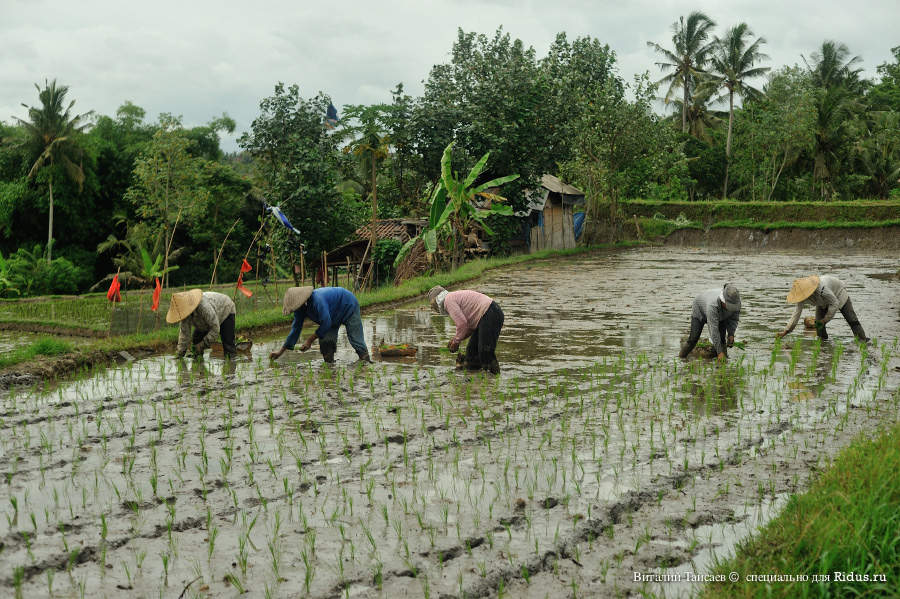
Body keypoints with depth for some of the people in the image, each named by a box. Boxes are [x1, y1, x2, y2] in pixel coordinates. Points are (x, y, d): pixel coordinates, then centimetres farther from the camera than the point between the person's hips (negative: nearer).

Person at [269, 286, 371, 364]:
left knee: (356, 339, -13)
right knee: (325, 340, -8)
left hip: (349, 307, -8)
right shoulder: (300, 307, -13)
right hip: (334, 316, 8)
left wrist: (310, 340, -28)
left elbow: (326, 323, -35)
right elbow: (296, 329, -4)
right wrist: (281, 351, -4)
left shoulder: (317, 300, -40)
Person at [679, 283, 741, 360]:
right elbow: (714, 330, -47)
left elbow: (734, 319, -14)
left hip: (721, 316, 4)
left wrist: (731, 334, -30)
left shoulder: (737, 302, -32)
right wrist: (719, 352, -48)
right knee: (694, 338, -7)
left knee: (721, 340, -14)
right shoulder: (713, 305, -47)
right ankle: (682, 357, 15)